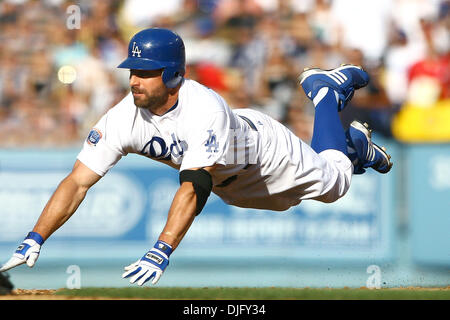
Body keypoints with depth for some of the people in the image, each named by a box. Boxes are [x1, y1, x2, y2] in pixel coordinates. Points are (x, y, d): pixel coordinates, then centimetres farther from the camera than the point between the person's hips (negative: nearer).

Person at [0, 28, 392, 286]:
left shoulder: (205, 109, -49)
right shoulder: (124, 118, -34)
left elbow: (193, 188, -57)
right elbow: (78, 182, -35)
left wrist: (160, 254, -68)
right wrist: (34, 241, -46)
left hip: (265, 152, -5)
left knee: (332, 180, 21)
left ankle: (325, 90, 44)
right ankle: (324, 84, 53)